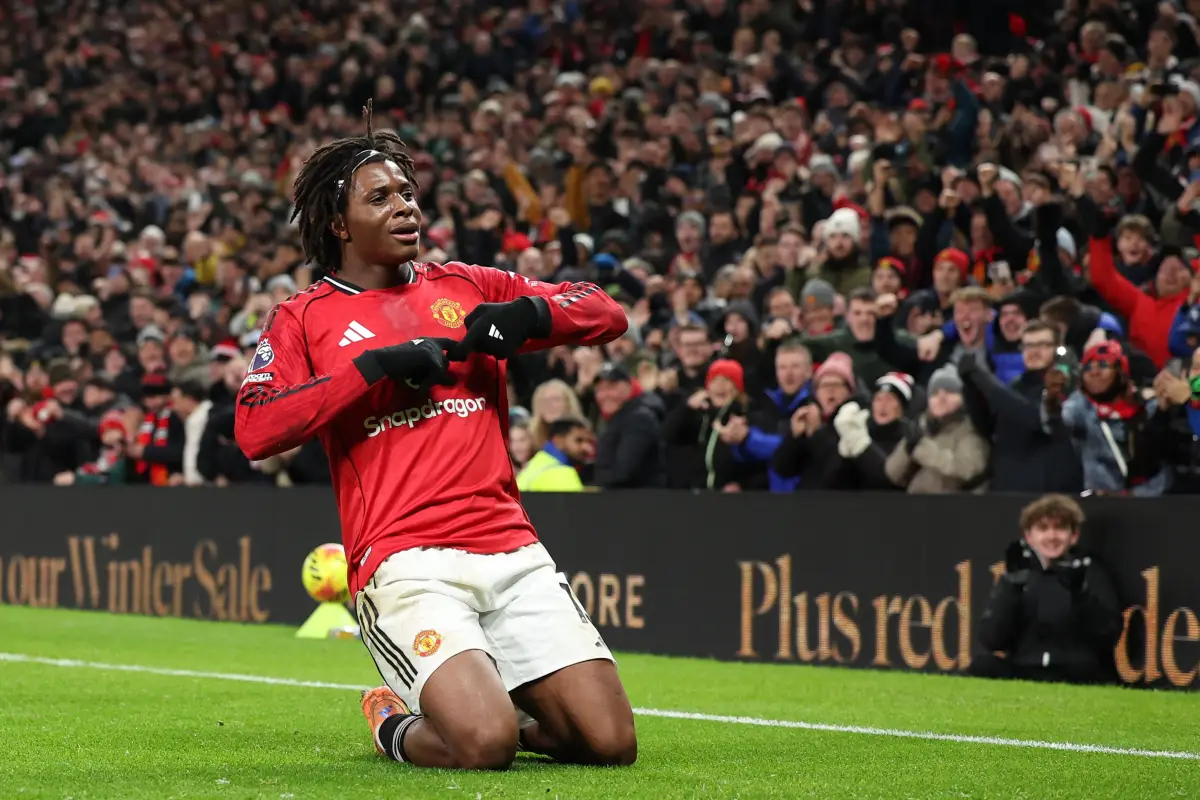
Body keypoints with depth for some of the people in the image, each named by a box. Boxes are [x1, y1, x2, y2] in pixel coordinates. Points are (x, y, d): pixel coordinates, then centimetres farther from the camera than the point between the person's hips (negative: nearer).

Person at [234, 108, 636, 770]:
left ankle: (481, 699, 22)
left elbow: (608, 314, 19)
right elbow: (253, 432, -7)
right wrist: (376, 366, -11)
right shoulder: (304, 318, 9)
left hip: (512, 550, 4)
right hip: (405, 562, -4)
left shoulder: (469, 288, 19)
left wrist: (527, 315, -2)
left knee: (611, 741, -7)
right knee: (484, 746, -26)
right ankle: (395, 725, 9)